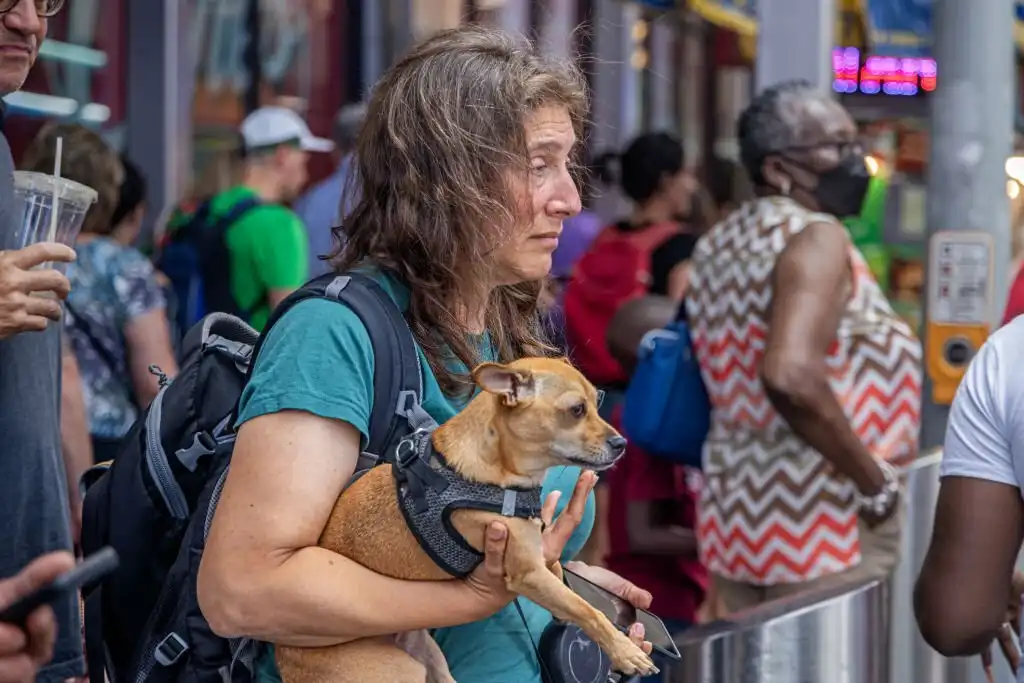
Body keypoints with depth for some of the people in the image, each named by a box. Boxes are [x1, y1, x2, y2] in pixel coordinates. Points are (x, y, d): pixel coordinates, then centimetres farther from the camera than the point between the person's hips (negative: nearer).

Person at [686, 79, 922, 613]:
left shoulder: (718, 245, 12)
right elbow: (791, 377, -27)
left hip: (734, 520, 9)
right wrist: (877, 482, -18)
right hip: (821, 528, -8)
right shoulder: (815, 237, -13)